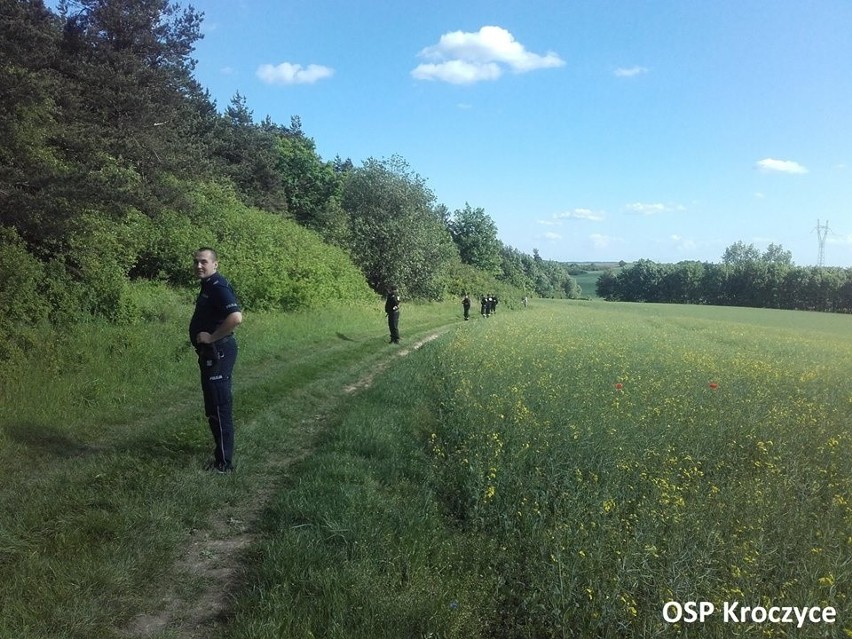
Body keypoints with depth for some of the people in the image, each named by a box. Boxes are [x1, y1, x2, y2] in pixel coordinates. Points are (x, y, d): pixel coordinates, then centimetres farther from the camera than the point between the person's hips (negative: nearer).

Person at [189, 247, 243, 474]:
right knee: (215, 406, 16)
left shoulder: (218, 286, -17)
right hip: (211, 352, 11)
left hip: (217, 353, -11)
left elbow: (236, 317, -32)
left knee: (219, 406, -6)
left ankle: (224, 462, 1)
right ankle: (222, 453, 26)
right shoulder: (209, 285, 15)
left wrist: (212, 337, -22)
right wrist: (209, 338, 14)